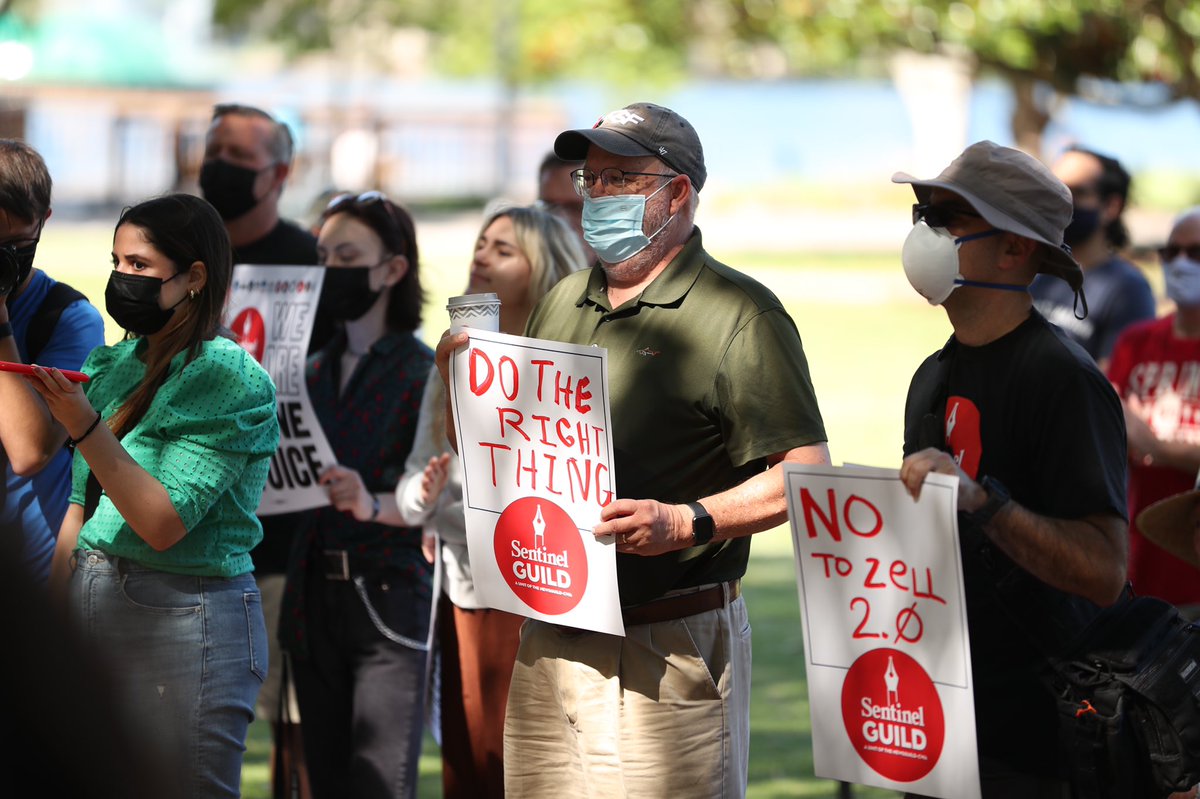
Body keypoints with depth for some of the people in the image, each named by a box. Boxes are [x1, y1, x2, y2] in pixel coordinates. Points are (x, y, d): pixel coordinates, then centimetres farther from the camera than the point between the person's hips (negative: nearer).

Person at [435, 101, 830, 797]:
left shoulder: (739, 316, -7)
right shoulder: (562, 305, 16)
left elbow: (805, 474, -14)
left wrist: (683, 522, -25)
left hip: (671, 652, -6)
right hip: (550, 646, 6)